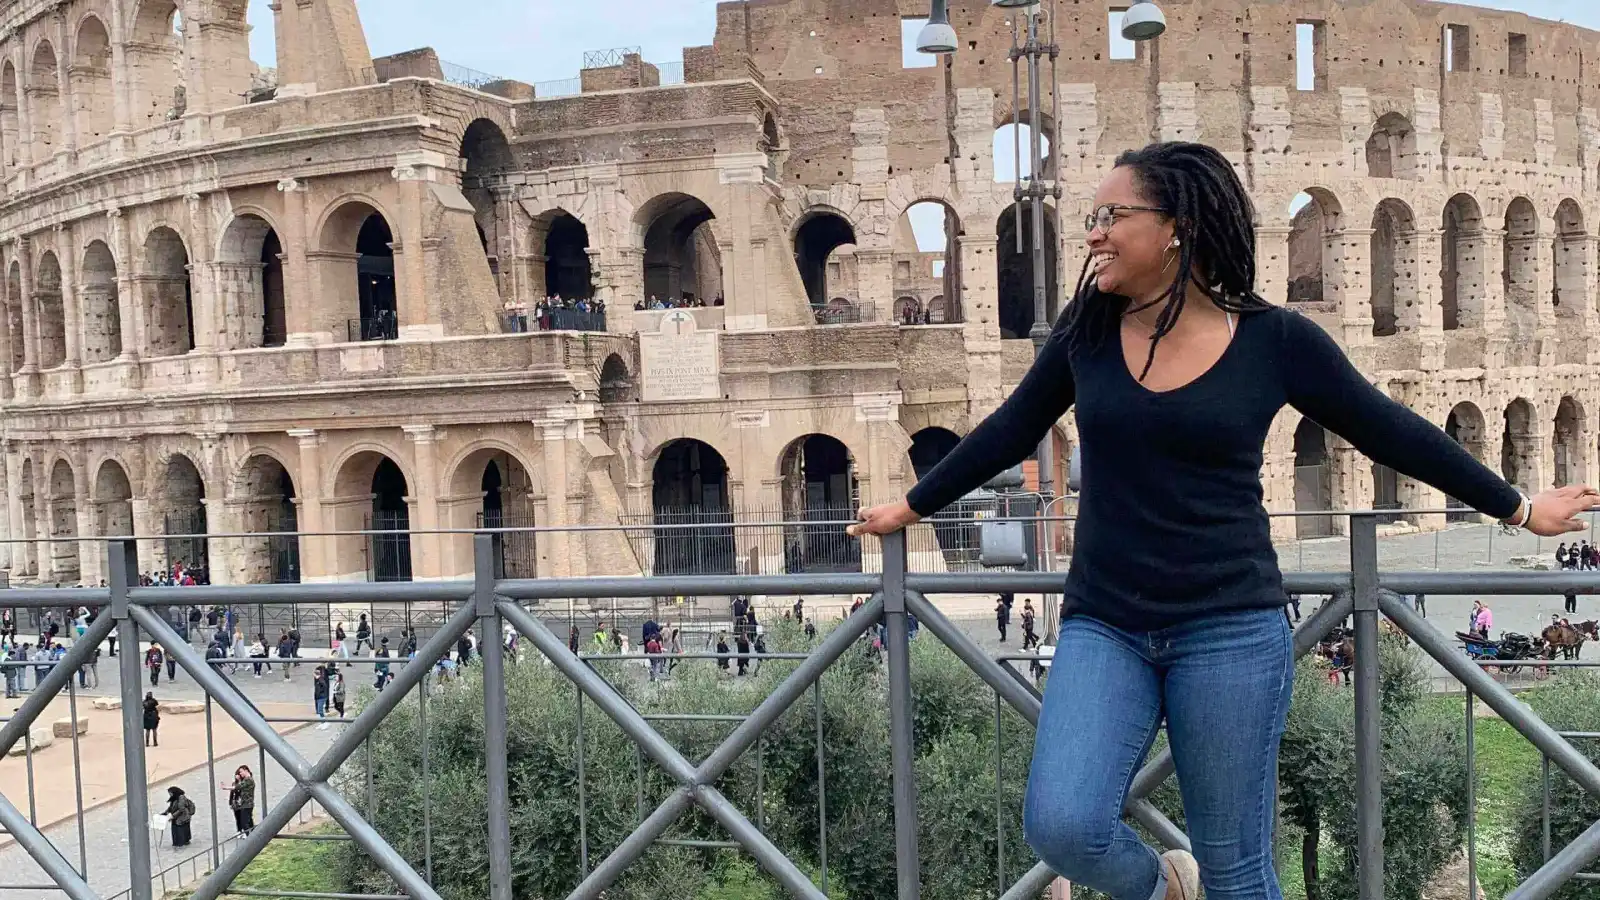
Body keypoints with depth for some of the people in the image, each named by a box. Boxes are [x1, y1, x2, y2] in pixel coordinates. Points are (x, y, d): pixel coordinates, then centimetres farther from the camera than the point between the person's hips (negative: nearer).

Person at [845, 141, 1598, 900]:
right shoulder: (1089, 327, 2)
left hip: (1230, 629, -2)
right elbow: (1010, 431, 15)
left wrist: (1518, 507, 17)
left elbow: (1392, 433, 8)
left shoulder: (1274, 339, -4)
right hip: (1103, 625, 2)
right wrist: (913, 506, 24)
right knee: (1059, 825, -15)